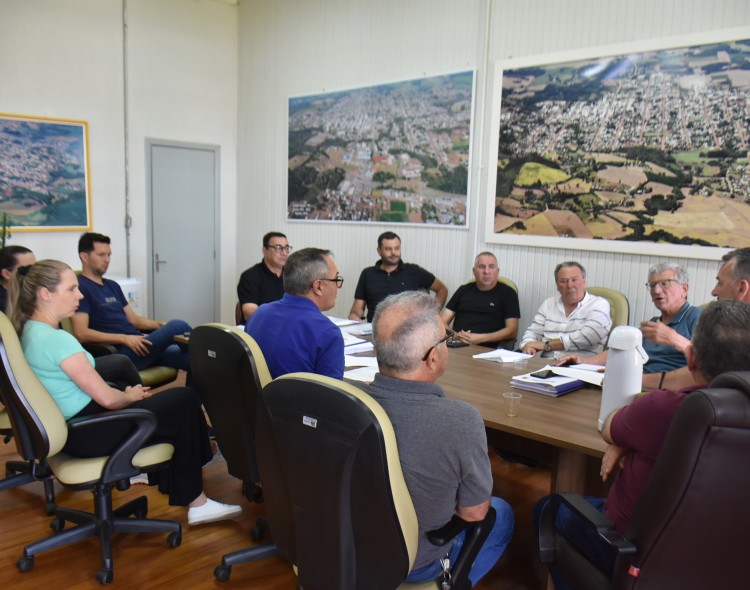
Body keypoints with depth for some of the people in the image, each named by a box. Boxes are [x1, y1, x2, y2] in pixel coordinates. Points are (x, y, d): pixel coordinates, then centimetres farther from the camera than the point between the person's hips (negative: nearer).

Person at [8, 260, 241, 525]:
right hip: (88, 433, -10)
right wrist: (131, 396, -2)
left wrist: (127, 393, 6)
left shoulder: (29, 330, 6)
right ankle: (195, 502, 12)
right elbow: (107, 398, -23)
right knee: (185, 401, 0)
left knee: (169, 402, 19)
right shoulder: (56, 339, -25)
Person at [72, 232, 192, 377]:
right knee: (178, 326, -21)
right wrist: (124, 338, -20)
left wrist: (161, 325, 5)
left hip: (138, 346, 8)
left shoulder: (112, 286, 23)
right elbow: (81, 334, -14)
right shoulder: (80, 287, -4)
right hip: (121, 354, -8)